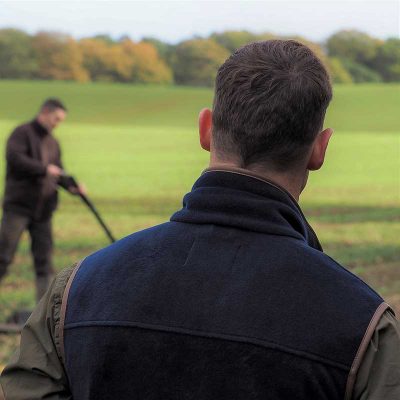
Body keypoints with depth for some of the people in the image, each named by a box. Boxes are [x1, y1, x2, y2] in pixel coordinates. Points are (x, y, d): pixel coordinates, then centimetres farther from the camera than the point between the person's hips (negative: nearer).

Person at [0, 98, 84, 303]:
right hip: (18, 204, -7)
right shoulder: (23, 133, -5)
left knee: (44, 257, 6)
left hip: (43, 209, 7)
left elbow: (58, 172, 21)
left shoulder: (53, 142, 18)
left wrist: (71, 186, 1)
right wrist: (44, 169, -19)